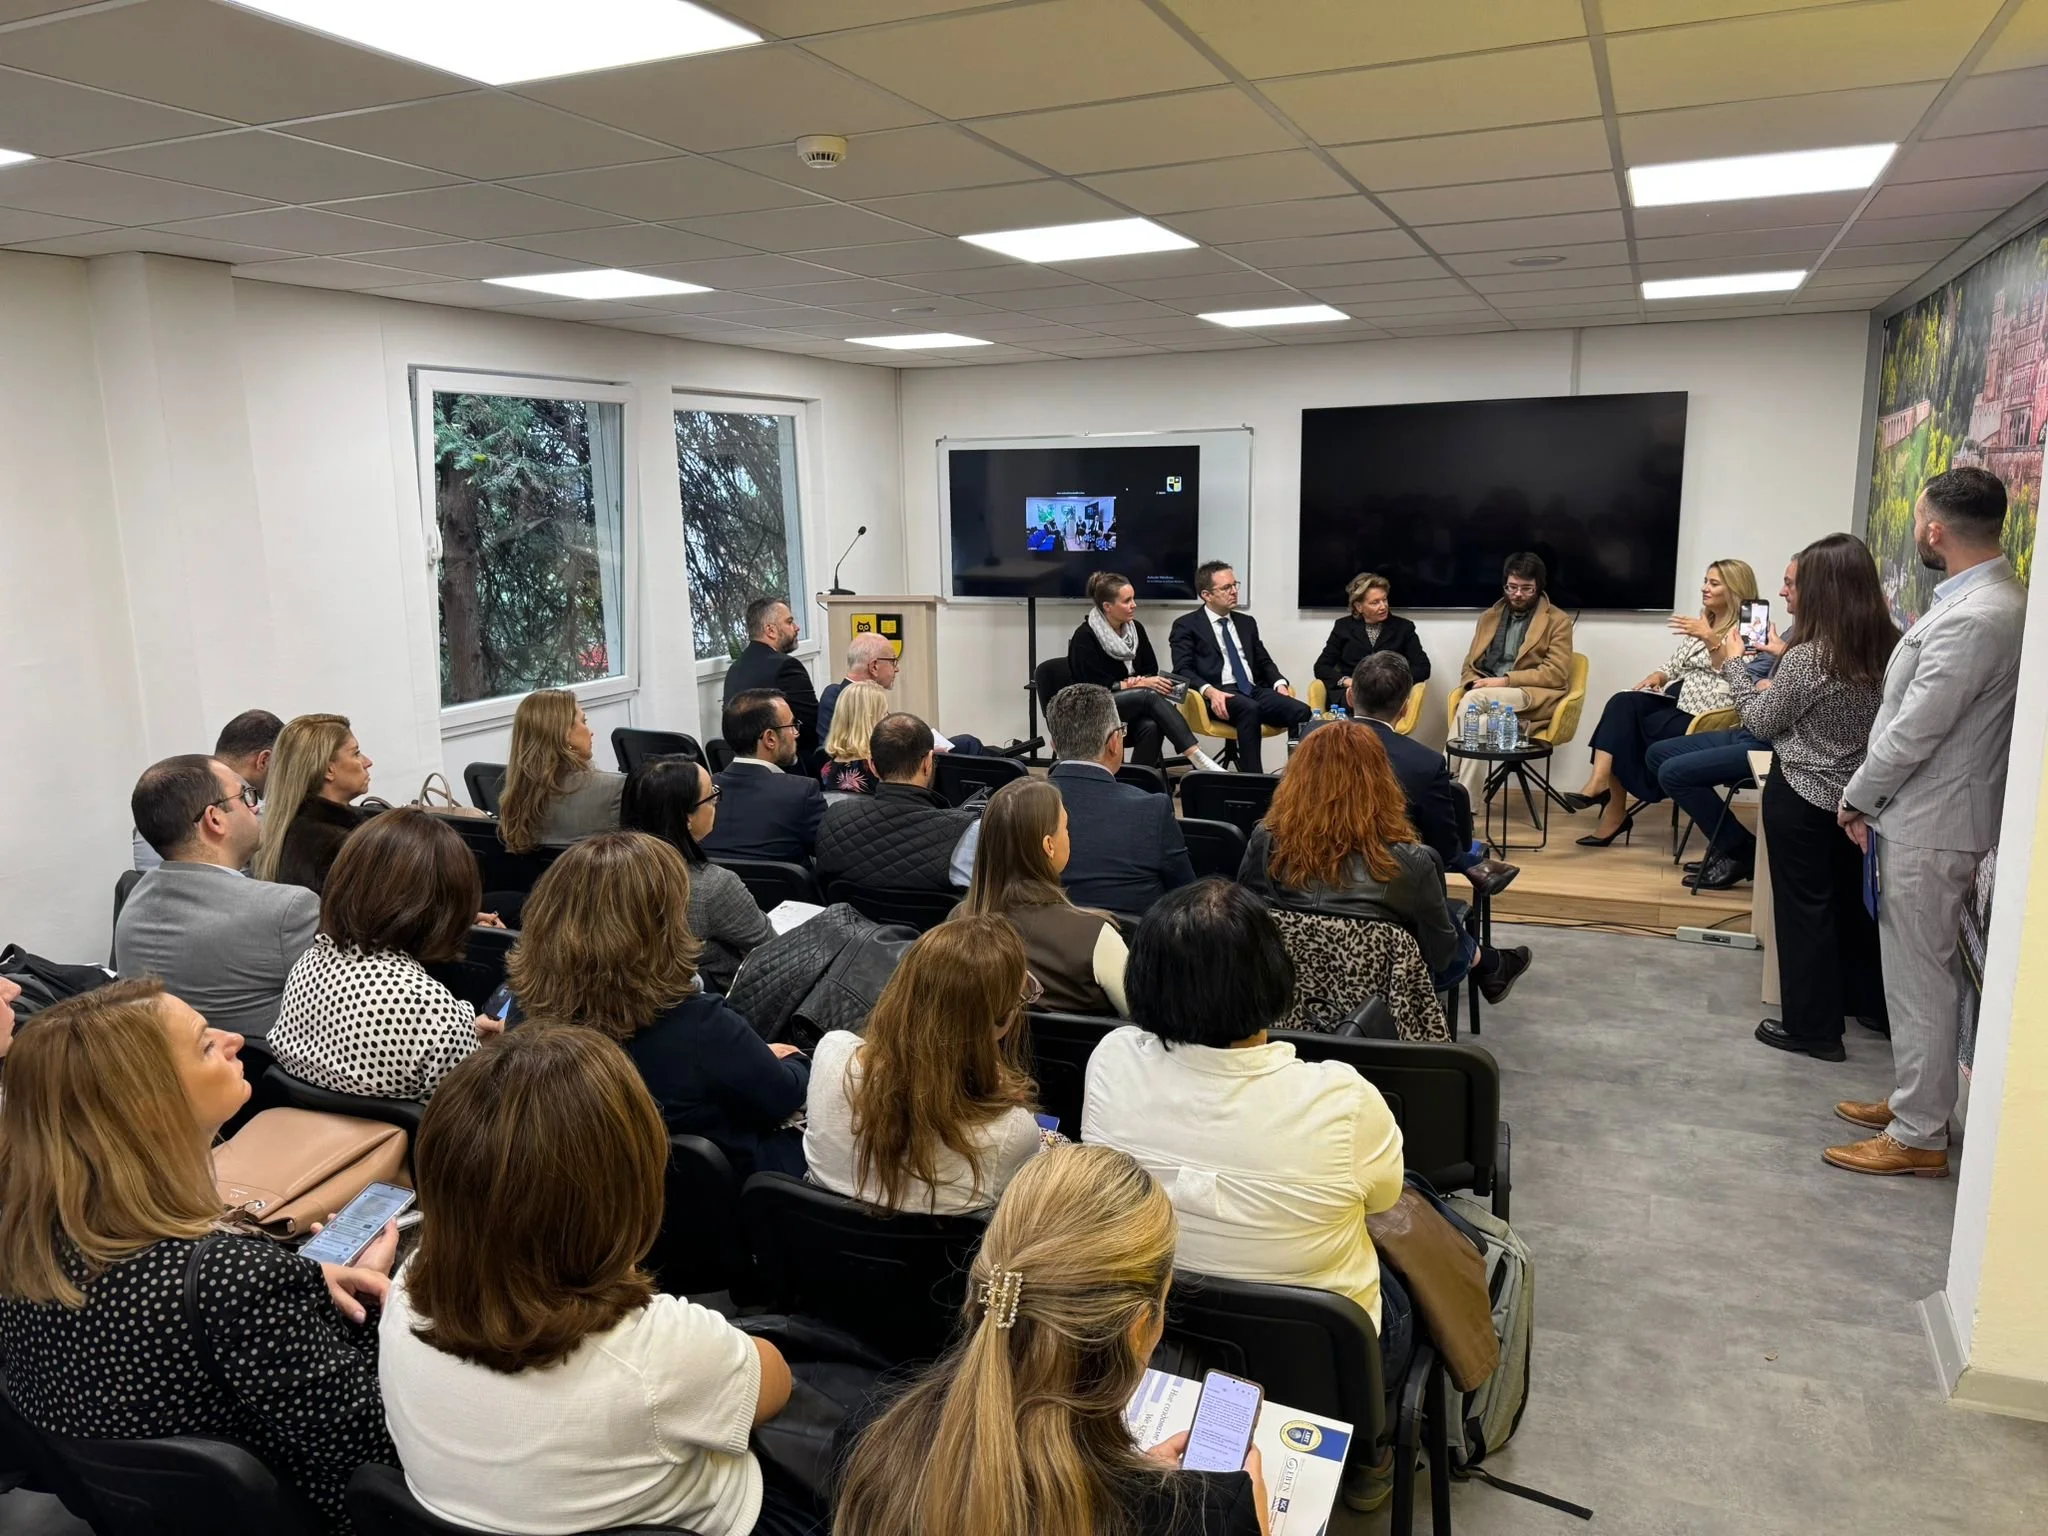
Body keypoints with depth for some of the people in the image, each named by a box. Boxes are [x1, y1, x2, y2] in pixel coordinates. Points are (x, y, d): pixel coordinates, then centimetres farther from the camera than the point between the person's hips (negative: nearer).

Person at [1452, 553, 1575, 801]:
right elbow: (1469, 665, 19)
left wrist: (1506, 680, -14)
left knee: (1473, 700, -32)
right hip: (1488, 696, 3)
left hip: (1533, 698, -3)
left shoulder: (1558, 621, 6)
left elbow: (1556, 674, -5)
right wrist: (1475, 683, -6)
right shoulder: (1489, 617, 20)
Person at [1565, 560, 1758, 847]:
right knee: (1623, 704, -23)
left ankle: (1614, 808, -10)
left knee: (1635, 729, -24)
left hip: (1708, 715, -7)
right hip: (1678, 698, 7)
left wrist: (1710, 638, -28)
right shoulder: (1700, 622, 21)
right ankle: (1600, 784, -34)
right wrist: (1657, 676, -1)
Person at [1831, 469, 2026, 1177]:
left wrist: (1856, 799, -7)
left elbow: (1912, 732, -22)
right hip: (1926, 814, 10)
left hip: (1929, 824, -10)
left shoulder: (1972, 618, -25)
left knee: (1919, 978, 1)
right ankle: (1918, 1101, 33)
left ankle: (1919, 1136, 12)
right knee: (1920, 972, 19)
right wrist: (1873, 798, 13)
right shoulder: (1991, 596, 9)